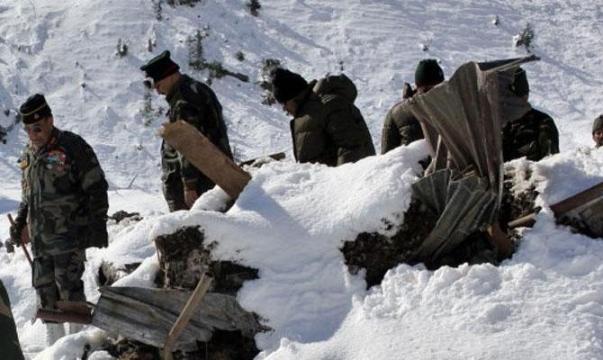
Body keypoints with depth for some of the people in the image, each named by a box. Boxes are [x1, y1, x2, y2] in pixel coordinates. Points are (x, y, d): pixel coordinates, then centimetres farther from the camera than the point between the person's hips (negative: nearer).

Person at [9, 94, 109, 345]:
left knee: (68, 284, -9)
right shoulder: (29, 154, 14)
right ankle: (54, 343, 17)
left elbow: (96, 189, -9)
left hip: (69, 234, -7)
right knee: (44, 287, 8)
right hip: (39, 237, 7)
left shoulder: (73, 147, -9)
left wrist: (97, 224, -12)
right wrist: (20, 222, 18)